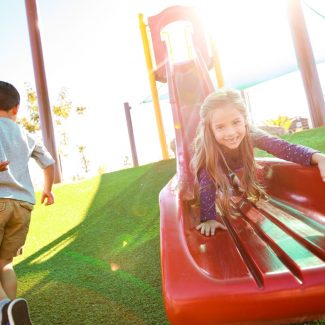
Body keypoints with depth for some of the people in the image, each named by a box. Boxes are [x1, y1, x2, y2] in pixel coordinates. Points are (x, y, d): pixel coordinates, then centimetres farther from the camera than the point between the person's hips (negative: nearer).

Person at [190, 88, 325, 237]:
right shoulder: (205, 147, -41)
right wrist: (208, 218, -50)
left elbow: (285, 148, -39)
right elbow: (206, 182, -40)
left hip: (233, 176, 3)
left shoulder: (251, 135, -35)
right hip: (213, 181, -2)